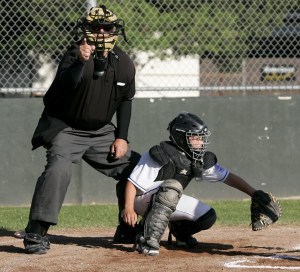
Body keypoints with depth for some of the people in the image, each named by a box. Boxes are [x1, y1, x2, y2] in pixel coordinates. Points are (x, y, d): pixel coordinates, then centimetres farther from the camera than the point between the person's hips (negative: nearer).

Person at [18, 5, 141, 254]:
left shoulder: (124, 63, -1)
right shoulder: (76, 53, -18)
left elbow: (125, 100, 12)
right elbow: (64, 84, -37)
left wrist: (122, 137, 4)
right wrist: (81, 62, -54)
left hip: (101, 131, 6)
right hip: (66, 128, -6)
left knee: (135, 167, 6)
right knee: (59, 168, -30)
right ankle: (36, 234, -28)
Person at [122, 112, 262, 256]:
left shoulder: (201, 161, -3)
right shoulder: (161, 156, -23)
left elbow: (229, 177, 1)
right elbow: (133, 183, -23)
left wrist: (255, 194, -5)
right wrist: (128, 208, -36)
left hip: (170, 203, 7)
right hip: (143, 200, -7)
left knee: (208, 217, -10)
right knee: (172, 186, -37)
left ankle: (178, 229, 20)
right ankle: (147, 239, -36)